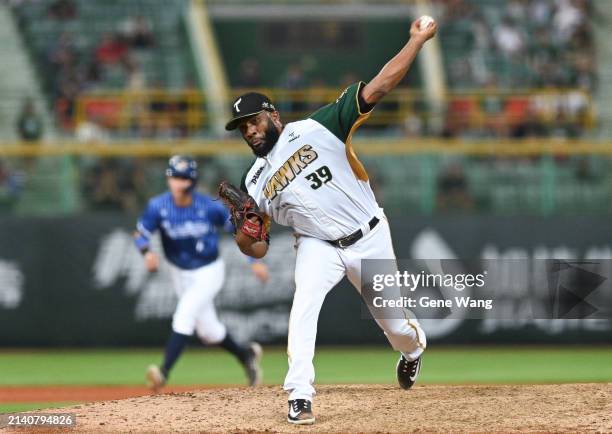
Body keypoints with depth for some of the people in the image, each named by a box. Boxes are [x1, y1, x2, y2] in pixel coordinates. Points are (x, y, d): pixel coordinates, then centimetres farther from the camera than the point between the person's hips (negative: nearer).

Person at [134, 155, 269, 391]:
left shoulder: (209, 206, -20)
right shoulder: (158, 206, -16)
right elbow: (140, 233, -11)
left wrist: (255, 260, -11)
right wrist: (147, 252, -34)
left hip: (209, 272, -4)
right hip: (180, 274, 4)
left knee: (184, 315, -24)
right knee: (207, 330, 14)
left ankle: (164, 371, -30)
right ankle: (246, 355, 40)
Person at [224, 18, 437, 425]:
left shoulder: (316, 128, -10)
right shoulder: (255, 182, 2)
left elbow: (377, 89, -14)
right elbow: (258, 249, 1)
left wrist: (418, 40, -19)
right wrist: (244, 236, -22)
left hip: (370, 239, -2)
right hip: (318, 247, 2)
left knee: (396, 326, 9)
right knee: (303, 308, -27)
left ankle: (414, 347, 46)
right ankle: (300, 397, -25)